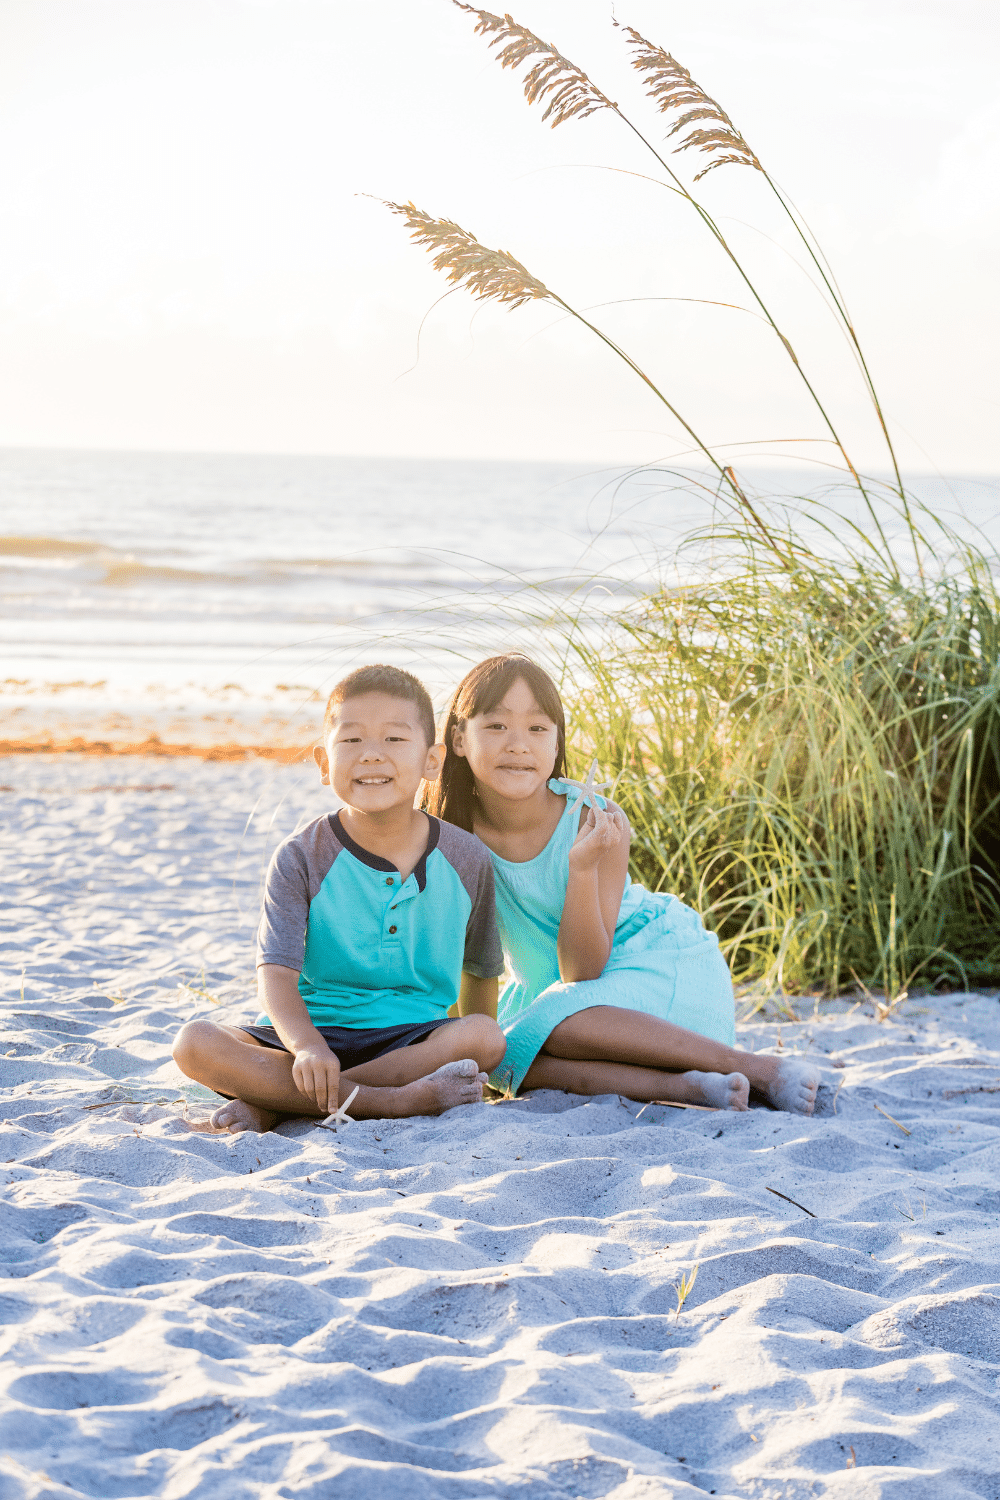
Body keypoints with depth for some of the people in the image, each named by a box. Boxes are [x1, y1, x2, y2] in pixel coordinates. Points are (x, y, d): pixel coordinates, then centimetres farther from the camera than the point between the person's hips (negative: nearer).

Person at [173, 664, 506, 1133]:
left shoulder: (466, 859, 2)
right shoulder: (302, 858, -5)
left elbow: (480, 968, 18)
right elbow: (276, 972, -16)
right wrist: (306, 1046, -35)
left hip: (410, 1038, 1)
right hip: (313, 1029, -1)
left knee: (486, 1038, -31)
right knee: (195, 1044, -26)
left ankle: (276, 1104, -25)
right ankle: (389, 1101, -31)